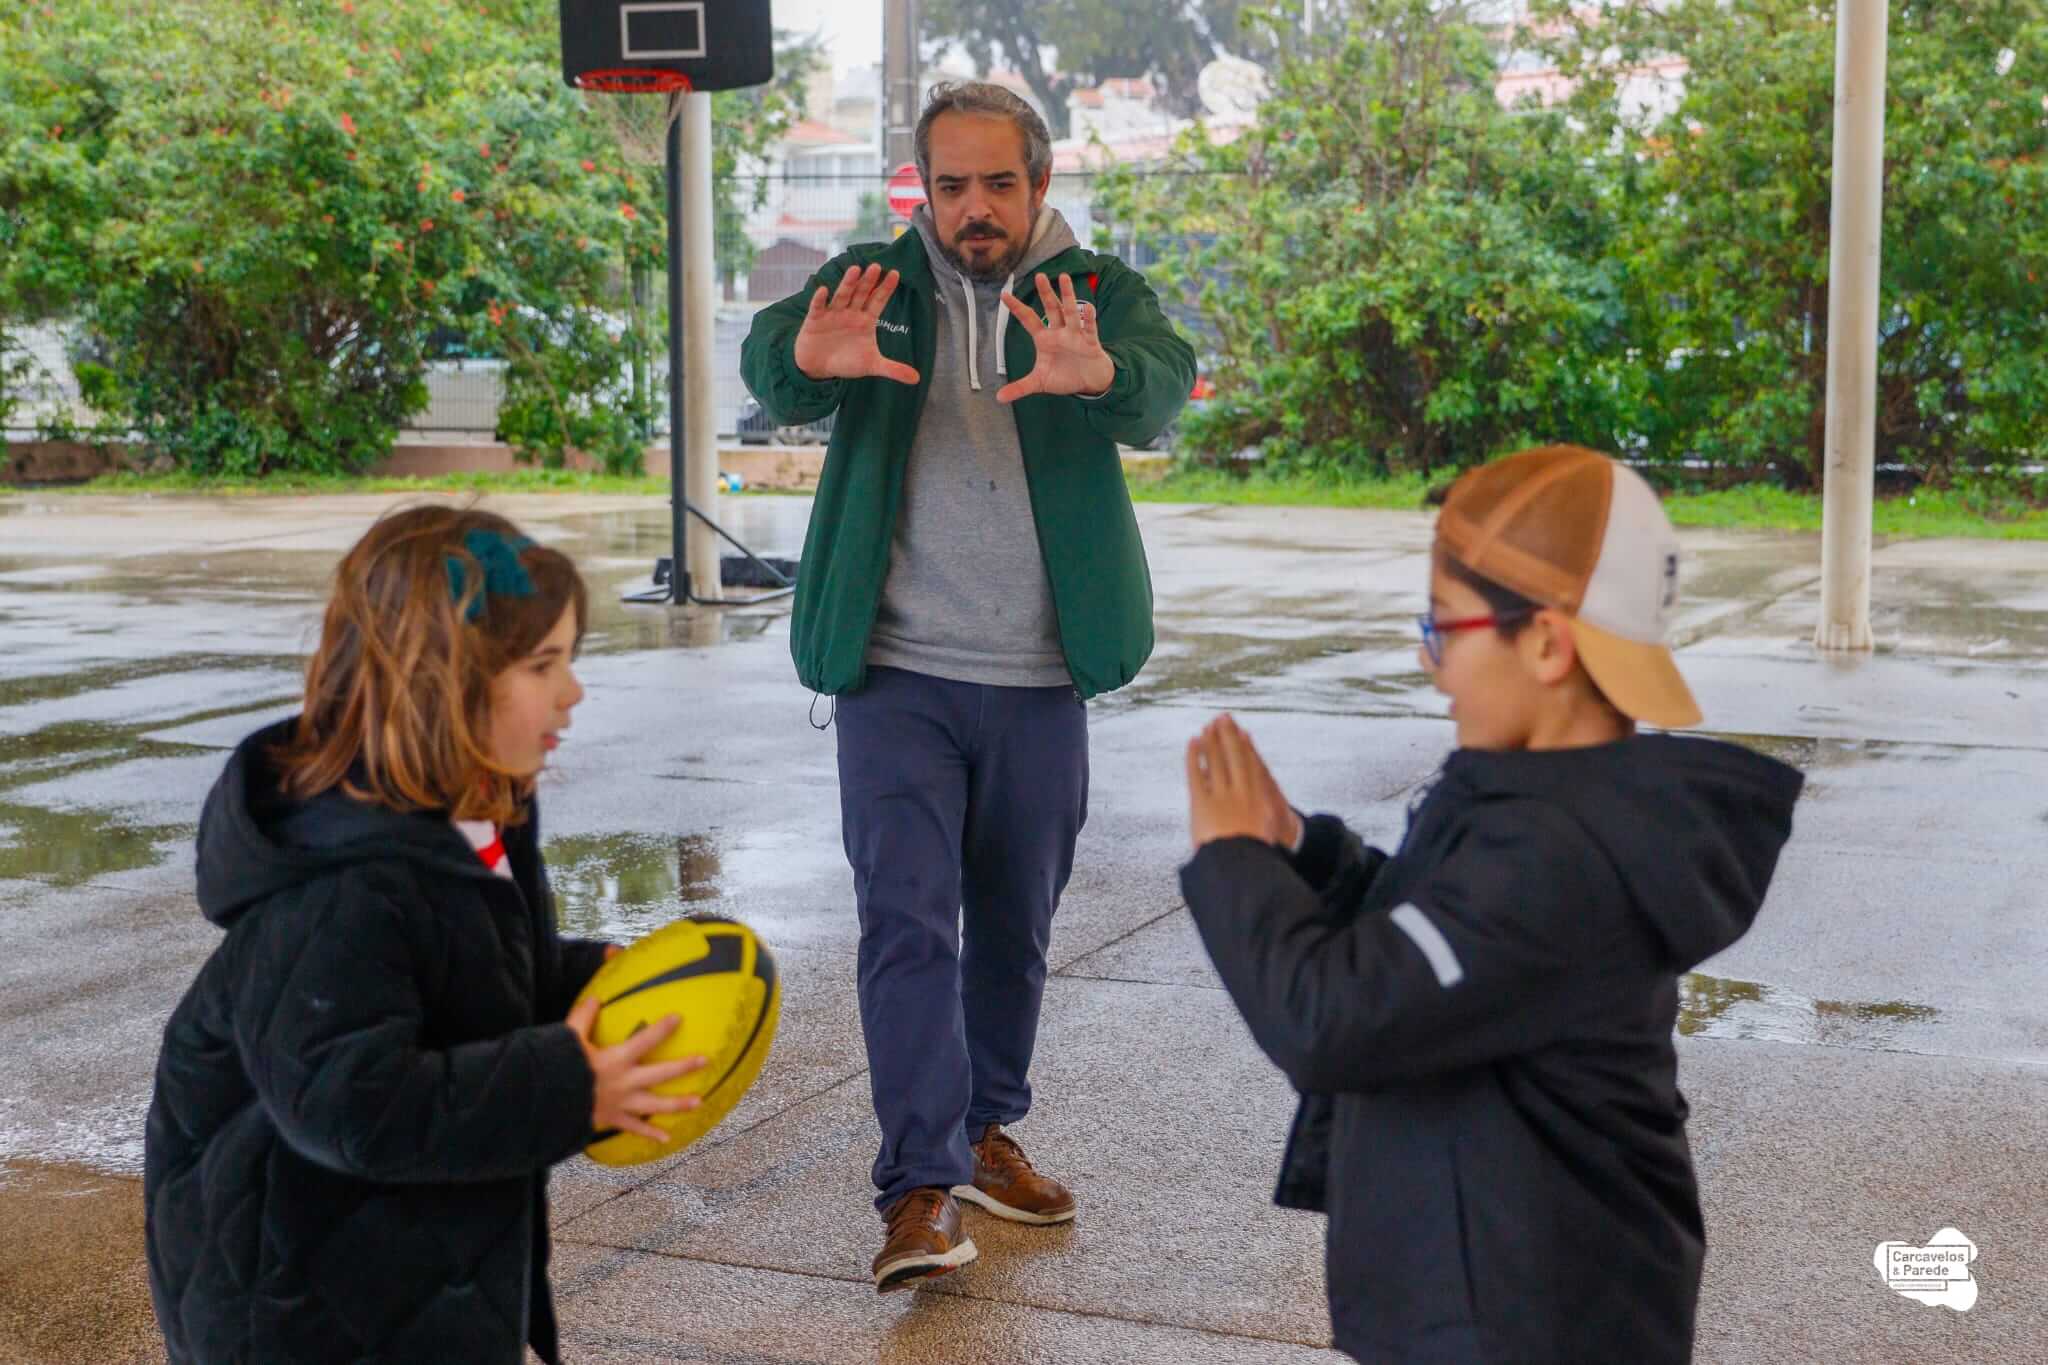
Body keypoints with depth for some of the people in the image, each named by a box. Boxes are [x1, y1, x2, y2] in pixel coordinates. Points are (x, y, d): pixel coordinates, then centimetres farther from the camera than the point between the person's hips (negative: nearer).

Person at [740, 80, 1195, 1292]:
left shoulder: (1098, 292, 1)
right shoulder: (876, 283, 2)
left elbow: (1163, 385, -21)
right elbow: (769, 363, -18)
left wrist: (1097, 373, -46)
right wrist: (808, 358, -44)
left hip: (1041, 681, 2)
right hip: (899, 677, -2)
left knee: (1015, 928, 13)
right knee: (908, 919, -10)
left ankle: (985, 1129, 31)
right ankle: (922, 1189, -9)